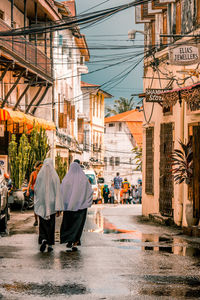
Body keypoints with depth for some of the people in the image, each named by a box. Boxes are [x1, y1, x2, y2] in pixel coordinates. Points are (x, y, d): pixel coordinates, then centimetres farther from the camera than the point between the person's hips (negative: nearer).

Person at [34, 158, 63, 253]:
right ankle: (50, 244, 10)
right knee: (50, 224, 9)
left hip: (41, 203, 1)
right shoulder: (55, 176, -7)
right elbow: (57, 192, -10)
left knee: (42, 223, 10)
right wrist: (58, 207, -8)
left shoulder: (40, 175, -4)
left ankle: (43, 239, -13)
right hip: (51, 203, -1)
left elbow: (35, 189, 1)